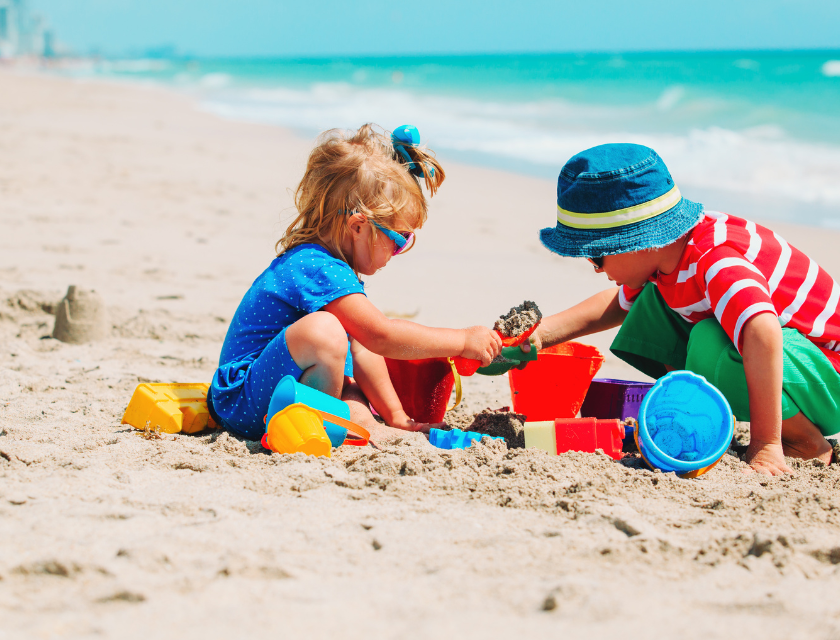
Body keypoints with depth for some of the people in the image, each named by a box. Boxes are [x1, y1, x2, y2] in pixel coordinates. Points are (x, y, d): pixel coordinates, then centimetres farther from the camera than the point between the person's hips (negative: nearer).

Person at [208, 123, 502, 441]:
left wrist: (396, 416, 15)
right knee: (323, 331, -31)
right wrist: (464, 340, -16)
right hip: (243, 403, -11)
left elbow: (362, 347, 18)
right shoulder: (319, 269, -20)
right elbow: (381, 336, -24)